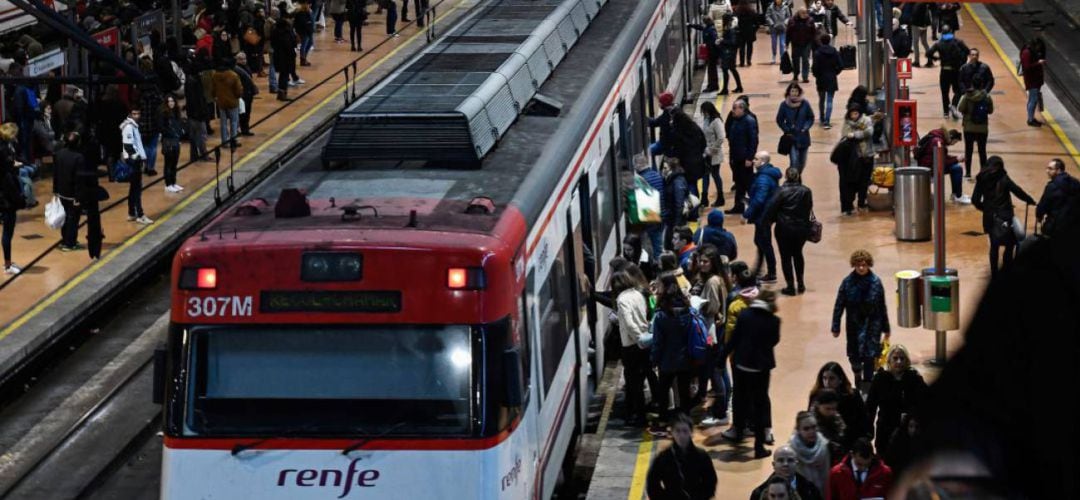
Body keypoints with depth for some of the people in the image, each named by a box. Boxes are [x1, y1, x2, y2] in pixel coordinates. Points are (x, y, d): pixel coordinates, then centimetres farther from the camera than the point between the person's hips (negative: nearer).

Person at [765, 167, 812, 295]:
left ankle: (790, 286, 7)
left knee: (786, 257, 8)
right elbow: (809, 209, -1)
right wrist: (805, 222, 11)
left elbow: (772, 207, -12)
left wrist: (769, 220, 4)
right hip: (801, 228, 3)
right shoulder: (806, 191, -6)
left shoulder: (782, 191, -13)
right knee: (798, 254, 23)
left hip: (784, 228, -3)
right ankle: (800, 283, 24)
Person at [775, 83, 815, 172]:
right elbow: (779, 120, 2)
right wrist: (787, 130, -8)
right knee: (794, 161, -14)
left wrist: (805, 128, -10)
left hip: (803, 137, 2)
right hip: (791, 138, -2)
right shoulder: (784, 105, -8)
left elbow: (811, 118, 4)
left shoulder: (804, 104, -6)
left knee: (802, 163, 14)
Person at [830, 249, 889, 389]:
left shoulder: (875, 282, -7)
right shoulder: (847, 282, -8)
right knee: (854, 355, 11)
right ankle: (858, 374, 42)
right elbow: (839, 306, -3)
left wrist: (886, 328, 5)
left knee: (869, 356, -8)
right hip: (854, 324, 1)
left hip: (872, 324, -1)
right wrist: (835, 327, -3)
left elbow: (882, 306, 1)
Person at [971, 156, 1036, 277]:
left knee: (994, 245, 16)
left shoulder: (982, 180, 1)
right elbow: (1018, 192, -9)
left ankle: (994, 273, 17)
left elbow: (975, 200, -1)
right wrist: (1030, 200, 4)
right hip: (1004, 216, -4)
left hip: (989, 217, 4)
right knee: (1010, 244, 9)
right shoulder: (1003, 179, -8)